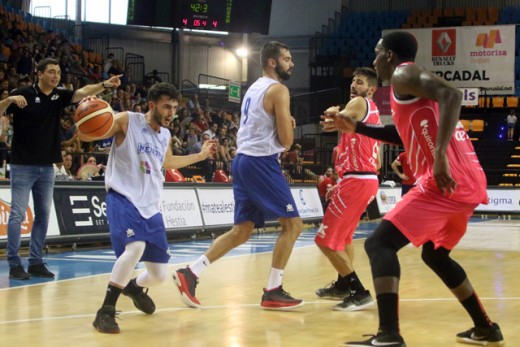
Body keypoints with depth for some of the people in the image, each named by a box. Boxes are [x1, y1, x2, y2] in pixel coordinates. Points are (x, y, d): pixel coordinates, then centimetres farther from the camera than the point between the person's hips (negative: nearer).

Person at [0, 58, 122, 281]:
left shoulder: (59, 96, 6)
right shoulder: (23, 94, -7)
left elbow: (82, 92, -9)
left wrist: (104, 85, -26)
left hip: (46, 166, 6)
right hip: (23, 165, -6)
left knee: (43, 215, 7)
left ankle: (35, 262, 14)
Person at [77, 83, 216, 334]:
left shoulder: (165, 135, 12)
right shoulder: (127, 121, -6)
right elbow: (84, 136, -10)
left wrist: (200, 156, 35)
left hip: (151, 207, 7)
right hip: (123, 198, -6)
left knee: (159, 275, 8)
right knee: (135, 247, -35)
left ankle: (134, 287, 45)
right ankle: (105, 311, -22)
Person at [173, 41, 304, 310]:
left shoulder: (254, 88, 20)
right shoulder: (278, 90, -9)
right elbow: (286, 140, -13)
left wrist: (285, 123, 16)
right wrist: (288, 128, 8)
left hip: (243, 159, 9)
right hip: (262, 162, -9)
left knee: (242, 231, 12)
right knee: (292, 224, -2)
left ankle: (190, 273, 4)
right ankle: (273, 292, -2)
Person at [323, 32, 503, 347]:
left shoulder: (403, 74, -2)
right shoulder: (415, 82, 28)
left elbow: (451, 95, -20)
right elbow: (406, 134, 40)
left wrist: (440, 154, -29)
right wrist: (356, 127, 38)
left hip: (445, 181, -10)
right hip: (470, 182, 10)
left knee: (380, 244, -11)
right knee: (435, 254, 28)